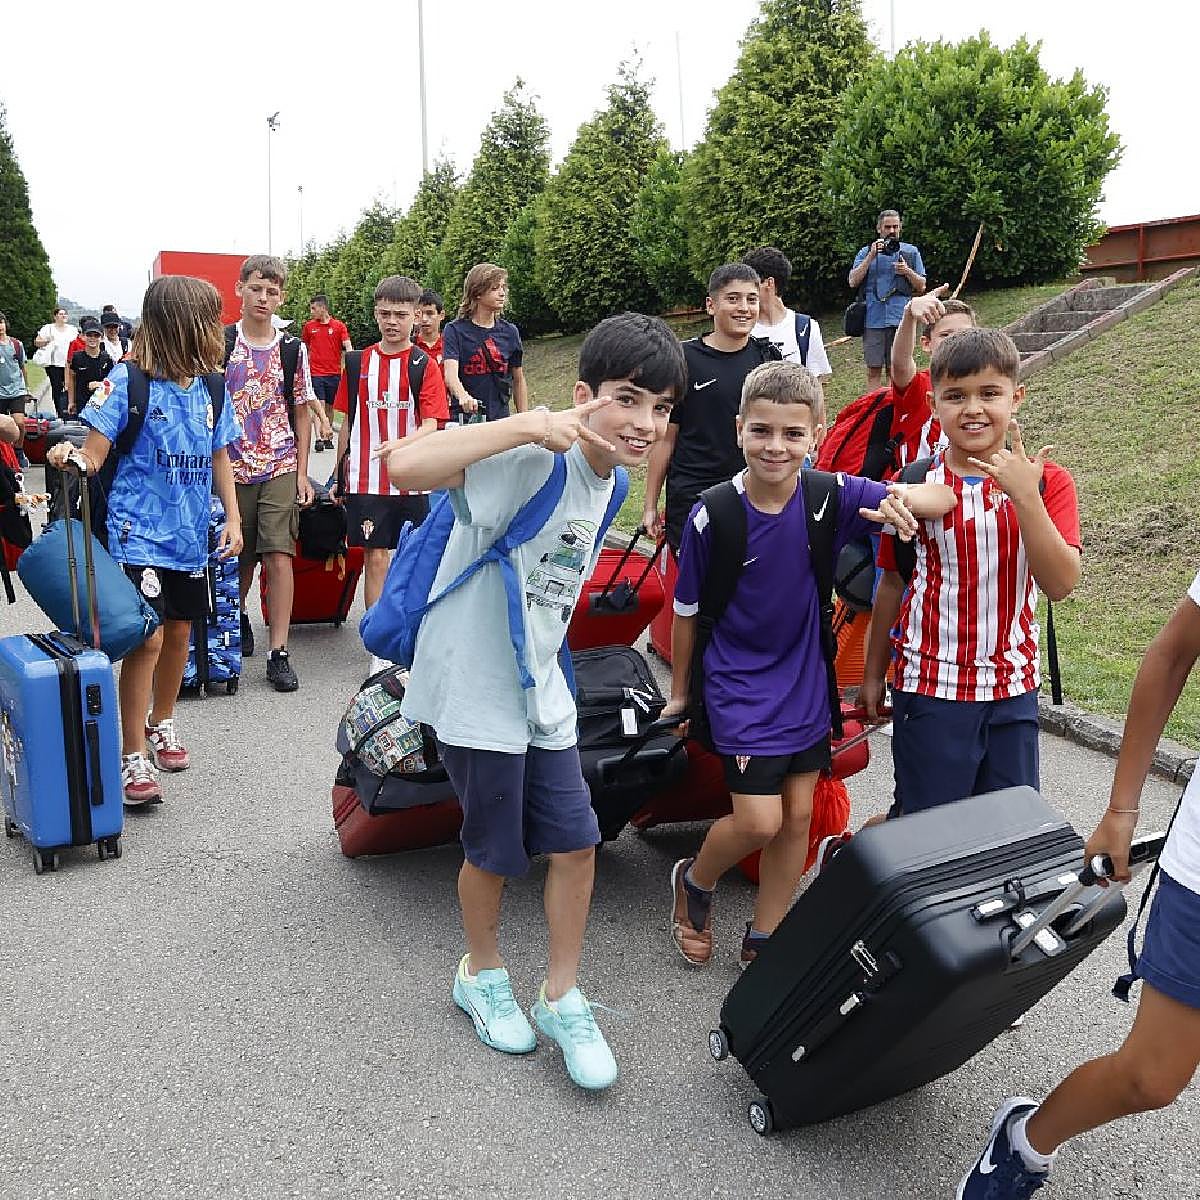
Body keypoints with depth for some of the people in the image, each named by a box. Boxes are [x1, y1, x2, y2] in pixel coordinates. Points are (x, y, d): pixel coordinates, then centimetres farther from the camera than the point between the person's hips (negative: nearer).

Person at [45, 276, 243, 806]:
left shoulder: (208, 387, 6)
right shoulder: (128, 380, -10)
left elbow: (219, 458, 15)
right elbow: (95, 453, -12)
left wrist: (233, 517, 8)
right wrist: (68, 454, -33)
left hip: (190, 531, 6)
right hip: (139, 530, -6)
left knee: (178, 631, 14)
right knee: (148, 638, -10)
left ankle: (161, 722, 37)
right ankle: (133, 757, 0)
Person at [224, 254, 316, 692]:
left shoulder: (292, 349, 3)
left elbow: (301, 412, 7)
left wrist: (302, 472, 2)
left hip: (280, 469, 0)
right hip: (232, 468, 0)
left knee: (279, 556, -8)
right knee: (240, 556, 12)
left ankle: (279, 653, -4)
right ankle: (238, 619, 40)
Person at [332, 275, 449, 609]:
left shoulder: (425, 365, -3)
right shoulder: (359, 363, 5)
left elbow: (430, 427, -12)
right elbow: (347, 422, 11)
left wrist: (399, 445, -31)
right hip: (366, 480, 1)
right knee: (375, 556, 2)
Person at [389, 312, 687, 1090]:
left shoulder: (610, 479, 3)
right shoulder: (529, 460, -24)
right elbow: (406, 468, -40)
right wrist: (526, 425, -44)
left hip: (542, 690, 7)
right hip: (477, 688, -7)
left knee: (576, 843, 9)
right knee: (496, 851, 10)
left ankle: (563, 999, 29)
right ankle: (483, 975, 39)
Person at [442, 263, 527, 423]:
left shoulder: (509, 332, 9)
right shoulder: (455, 330, -3)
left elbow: (518, 381, 15)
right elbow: (450, 373, -18)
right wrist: (463, 396, -39)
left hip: (500, 418, 4)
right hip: (464, 420, -3)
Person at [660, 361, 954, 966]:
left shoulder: (831, 497, -11)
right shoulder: (712, 517, -17)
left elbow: (943, 497, -16)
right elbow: (686, 611, -4)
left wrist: (903, 501, -40)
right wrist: (679, 693, 6)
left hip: (806, 684, 4)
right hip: (739, 687, -4)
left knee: (798, 816, 11)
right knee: (758, 821, -7)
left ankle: (763, 939, 30)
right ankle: (694, 882, 26)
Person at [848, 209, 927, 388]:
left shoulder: (911, 252, 14)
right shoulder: (866, 252, 12)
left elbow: (921, 287, 13)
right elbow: (853, 282, 0)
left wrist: (907, 271, -7)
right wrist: (871, 256, -7)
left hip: (900, 318, 0)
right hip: (873, 318, 0)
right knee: (873, 370, 0)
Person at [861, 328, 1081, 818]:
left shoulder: (1046, 481, -5)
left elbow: (1060, 583, -16)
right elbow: (892, 584, 3)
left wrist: (1025, 496, -26)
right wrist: (872, 674, 8)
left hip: (1013, 685, 2)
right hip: (930, 683, -2)